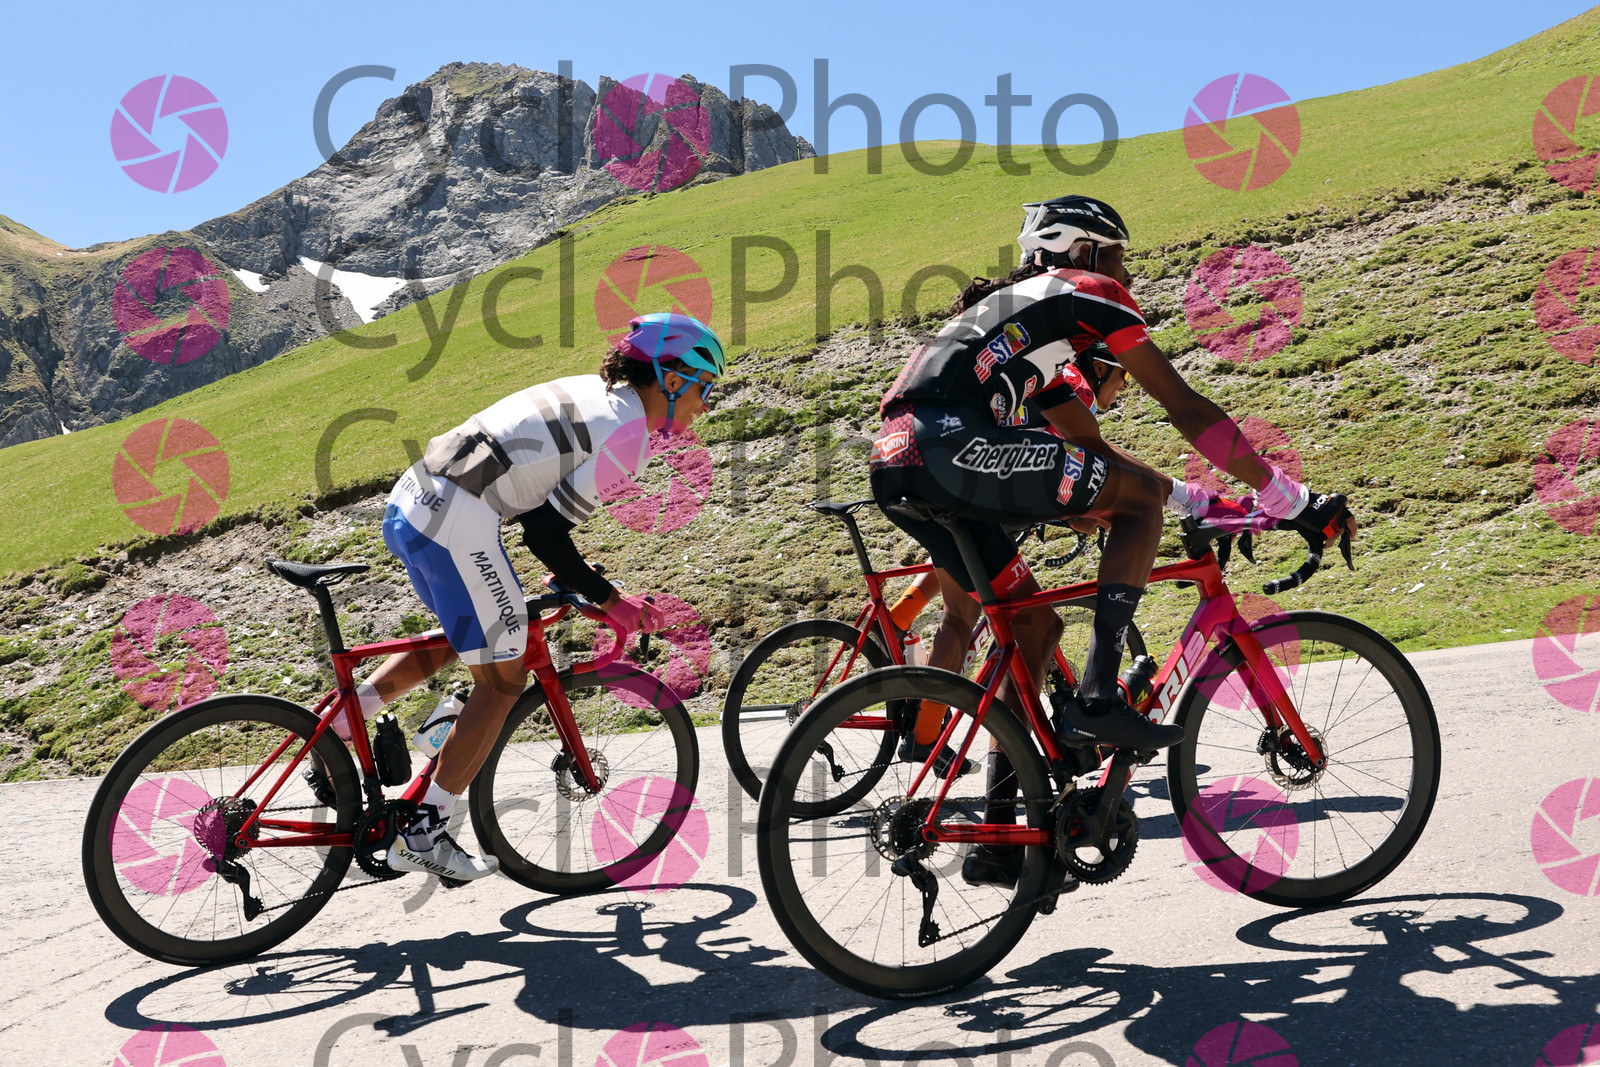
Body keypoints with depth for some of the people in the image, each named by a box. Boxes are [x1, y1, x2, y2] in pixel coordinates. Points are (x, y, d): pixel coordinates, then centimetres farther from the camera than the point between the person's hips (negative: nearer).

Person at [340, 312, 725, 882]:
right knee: (502, 679, 6)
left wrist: (576, 572, 27)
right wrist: (610, 601, 3)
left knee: (464, 638, 31)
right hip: (456, 525, -9)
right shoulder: (630, 433, -7)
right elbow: (546, 536, -9)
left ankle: (340, 714, 24)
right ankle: (423, 835, 13)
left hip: (410, 500, 9)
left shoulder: (589, 390, 19)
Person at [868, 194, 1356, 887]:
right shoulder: (1088, 292, 12)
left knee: (1035, 626, 18)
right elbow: (1188, 412, 8)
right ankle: (1097, 700, -4)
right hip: (953, 445, -9)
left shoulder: (1016, 310, 37)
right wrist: (1295, 504, 13)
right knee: (1144, 495, 4)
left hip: (895, 466, 9)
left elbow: (1096, 451, 37)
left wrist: (1204, 504, 36)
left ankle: (997, 839, 21)